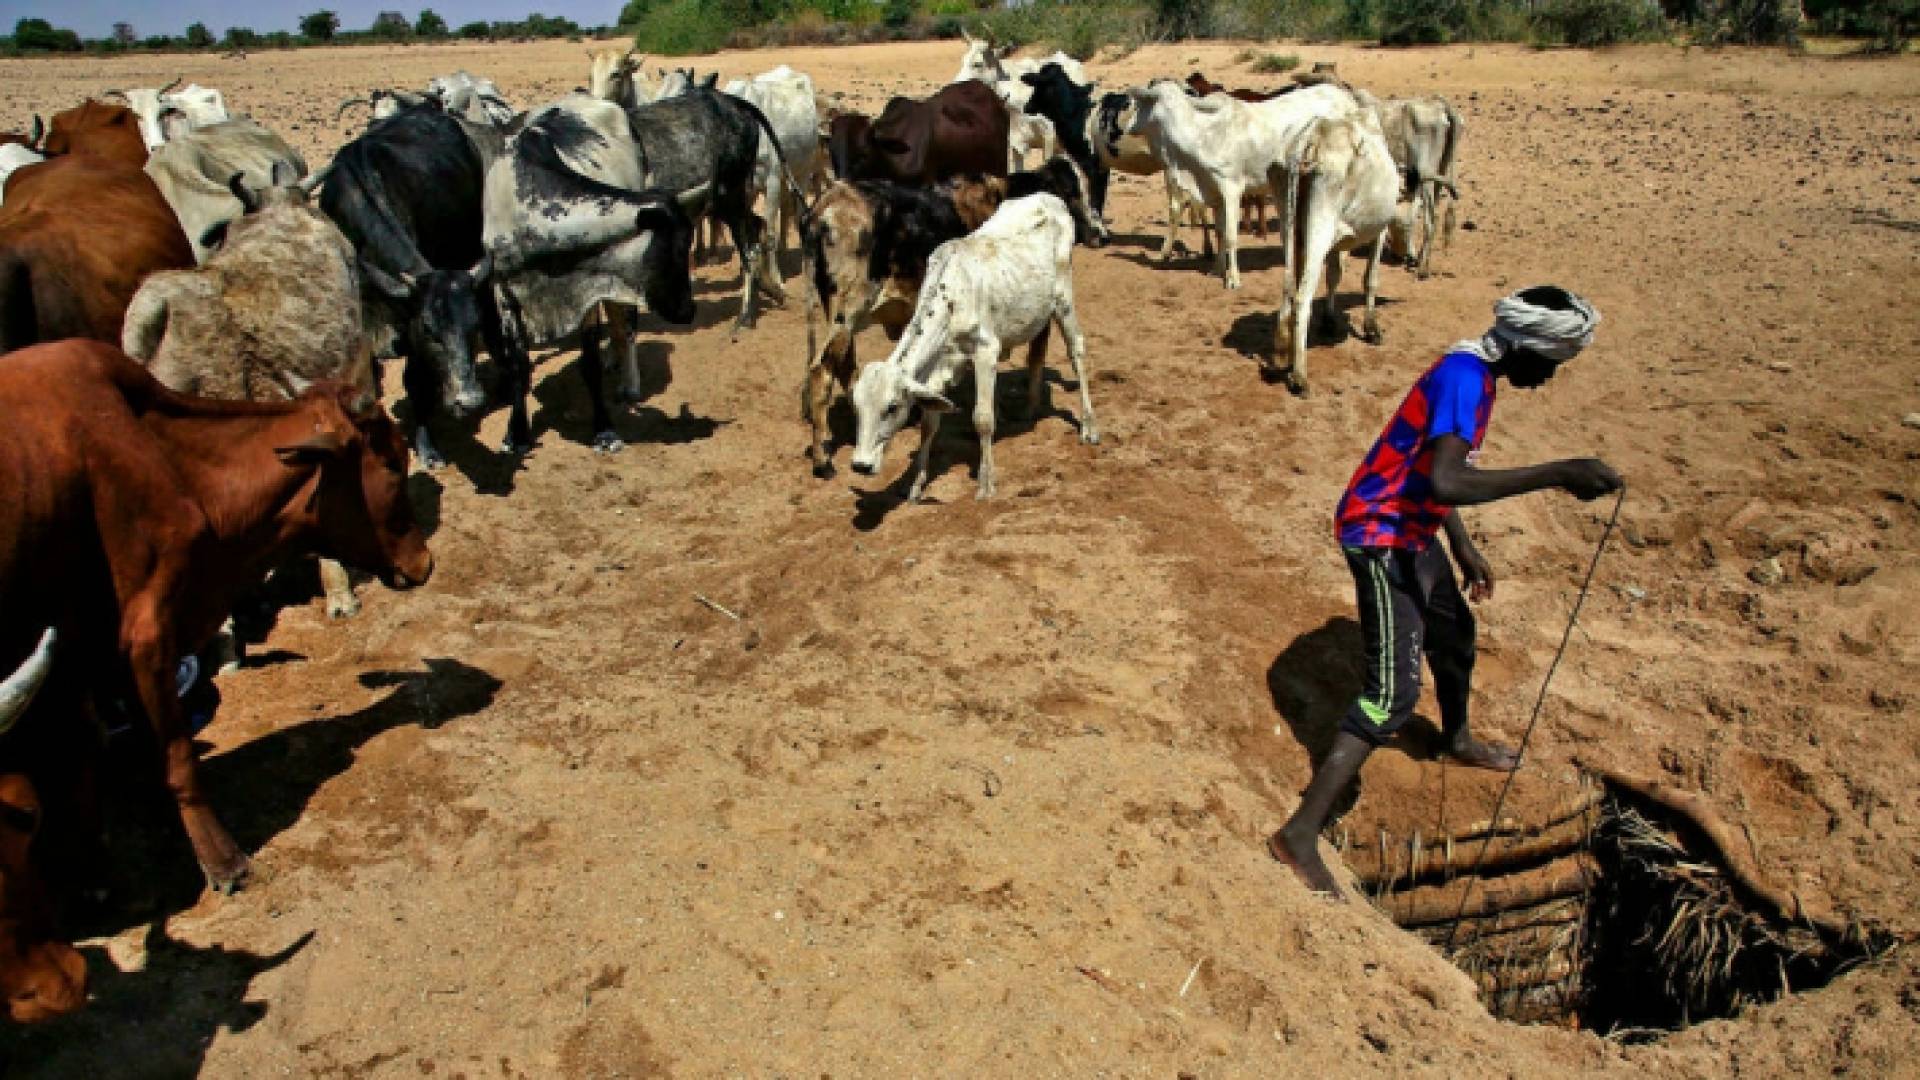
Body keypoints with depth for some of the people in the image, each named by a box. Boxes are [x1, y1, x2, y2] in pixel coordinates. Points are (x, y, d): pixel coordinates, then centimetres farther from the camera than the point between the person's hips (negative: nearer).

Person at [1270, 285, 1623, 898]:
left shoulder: (1475, 375, 8)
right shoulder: (1464, 378, -24)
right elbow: (1445, 481, -40)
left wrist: (1463, 549, 23)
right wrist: (1557, 474, -38)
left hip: (1410, 532, 10)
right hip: (1380, 538, -10)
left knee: (1454, 634, 30)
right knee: (1392, 695, -12)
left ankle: (1457, 741, 59)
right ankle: (1300, 832, -9)